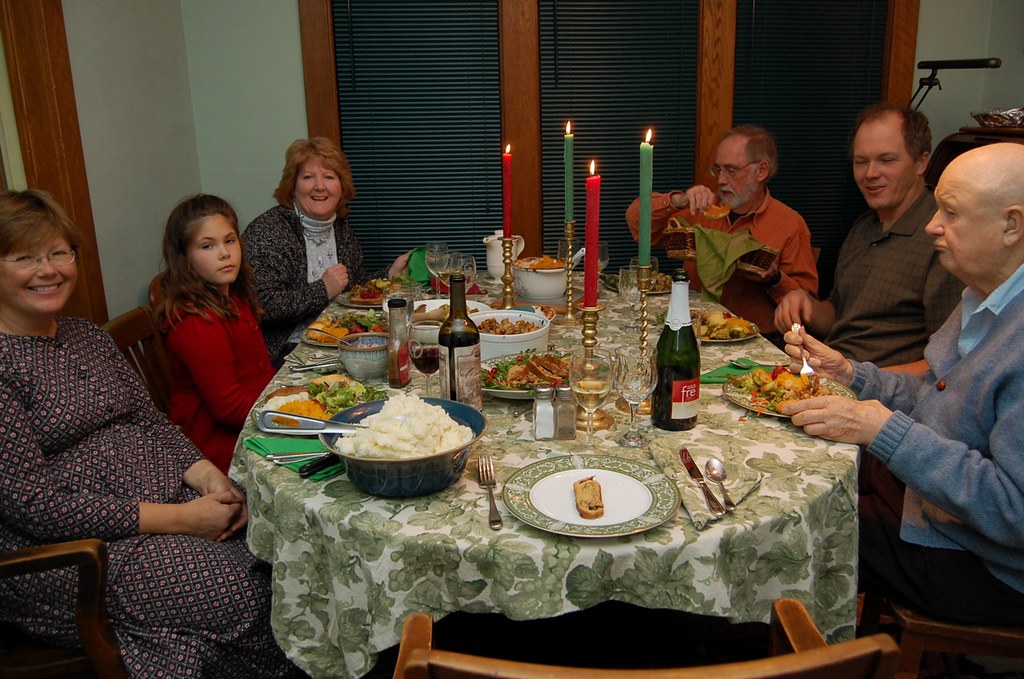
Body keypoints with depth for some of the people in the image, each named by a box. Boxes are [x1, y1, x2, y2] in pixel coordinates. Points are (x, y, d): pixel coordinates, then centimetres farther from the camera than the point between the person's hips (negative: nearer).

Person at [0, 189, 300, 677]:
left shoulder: (87, 335, 13)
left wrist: (206, 474, -7)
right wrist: (177, 519, -19)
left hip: (173, 497, 7)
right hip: (67, 551, -7)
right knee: (243, 591, -23)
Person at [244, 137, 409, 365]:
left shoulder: (342, 229, 11)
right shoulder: (266, 231, -11)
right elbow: (259, 305, -20)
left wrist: (389, 274, 4)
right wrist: (323, 291, -18)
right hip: (287, 352, -7)